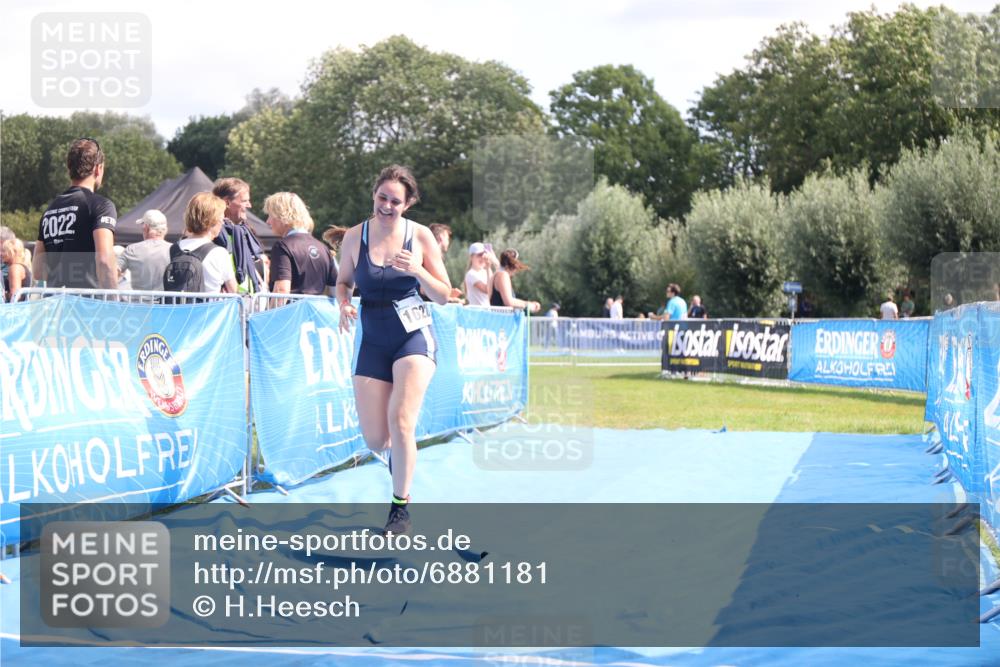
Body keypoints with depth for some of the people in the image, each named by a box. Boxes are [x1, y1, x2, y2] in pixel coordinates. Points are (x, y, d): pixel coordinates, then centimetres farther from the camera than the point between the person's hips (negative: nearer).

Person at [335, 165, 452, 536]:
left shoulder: (420, 235, -4)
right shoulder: (354, 237, -1)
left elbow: (443, 296, -1)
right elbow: (342, 282, 12)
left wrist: (418, 271, -20)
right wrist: (343, 304, -11)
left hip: (414, 336, -2)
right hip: (373, 341, 2)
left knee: (400, 421, -19)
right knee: (375, 441, -2)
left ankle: (401, 507, -1)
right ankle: (399, 453, 38)